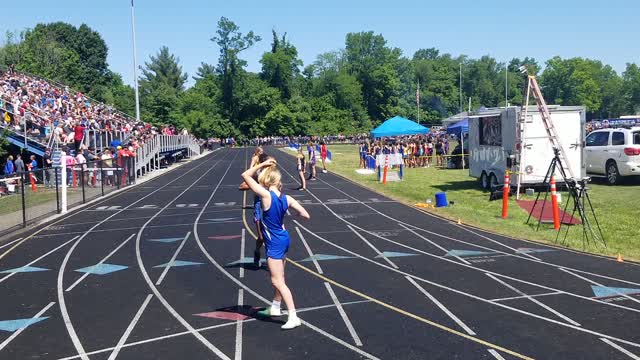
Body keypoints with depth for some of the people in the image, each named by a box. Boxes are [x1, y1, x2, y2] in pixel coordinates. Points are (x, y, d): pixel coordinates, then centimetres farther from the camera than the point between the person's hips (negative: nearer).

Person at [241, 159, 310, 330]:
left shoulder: (266, 195, -21)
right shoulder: (287, 198, -4)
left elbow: (245, 175, -16)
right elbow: (306, 215, -3)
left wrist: (262, 164, -10)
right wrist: (296, 212, 17)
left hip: (274, 243, -8)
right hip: (284, 239, 8)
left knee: (277, 281, -2)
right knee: (279, 277, 23)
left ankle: (293, 317, -4)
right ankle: (275, 308, 40)